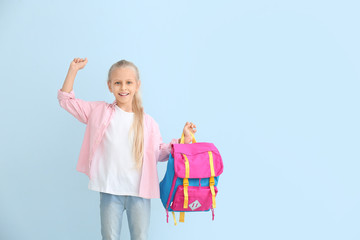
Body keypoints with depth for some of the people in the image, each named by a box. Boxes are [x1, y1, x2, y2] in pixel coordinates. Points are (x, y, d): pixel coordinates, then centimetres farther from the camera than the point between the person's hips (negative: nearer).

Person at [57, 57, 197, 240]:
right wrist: (73, 70, 1)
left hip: (139, 192, 0)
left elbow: (159, 153, 9)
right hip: (109, 191, 0)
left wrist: (183, 139, -3)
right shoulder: (99, 112, 3)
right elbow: (66, 100, 8)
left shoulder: (147, 122, 2)